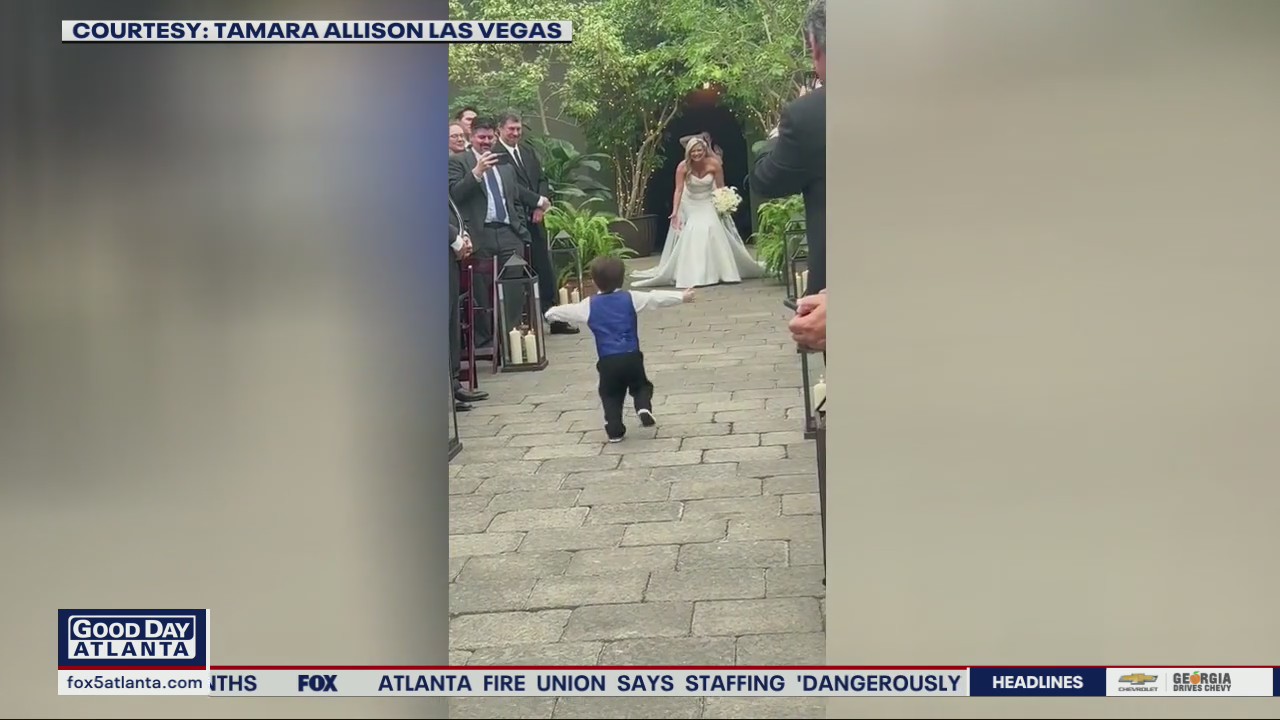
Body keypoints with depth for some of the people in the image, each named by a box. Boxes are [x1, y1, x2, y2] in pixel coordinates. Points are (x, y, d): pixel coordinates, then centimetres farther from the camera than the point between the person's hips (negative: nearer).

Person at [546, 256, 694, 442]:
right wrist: (681, 297, 13)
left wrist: (550, 314, 36)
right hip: (632, 357, 0)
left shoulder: (588, 305, 4)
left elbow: (565, 311, 15)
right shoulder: (630, 298, 3)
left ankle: (614, 430, 8)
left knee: (610, 394, 16)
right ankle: (644, 408, -9)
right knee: (641, 386, 20)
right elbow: (657, 298, 6)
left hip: (607, 361, 0)